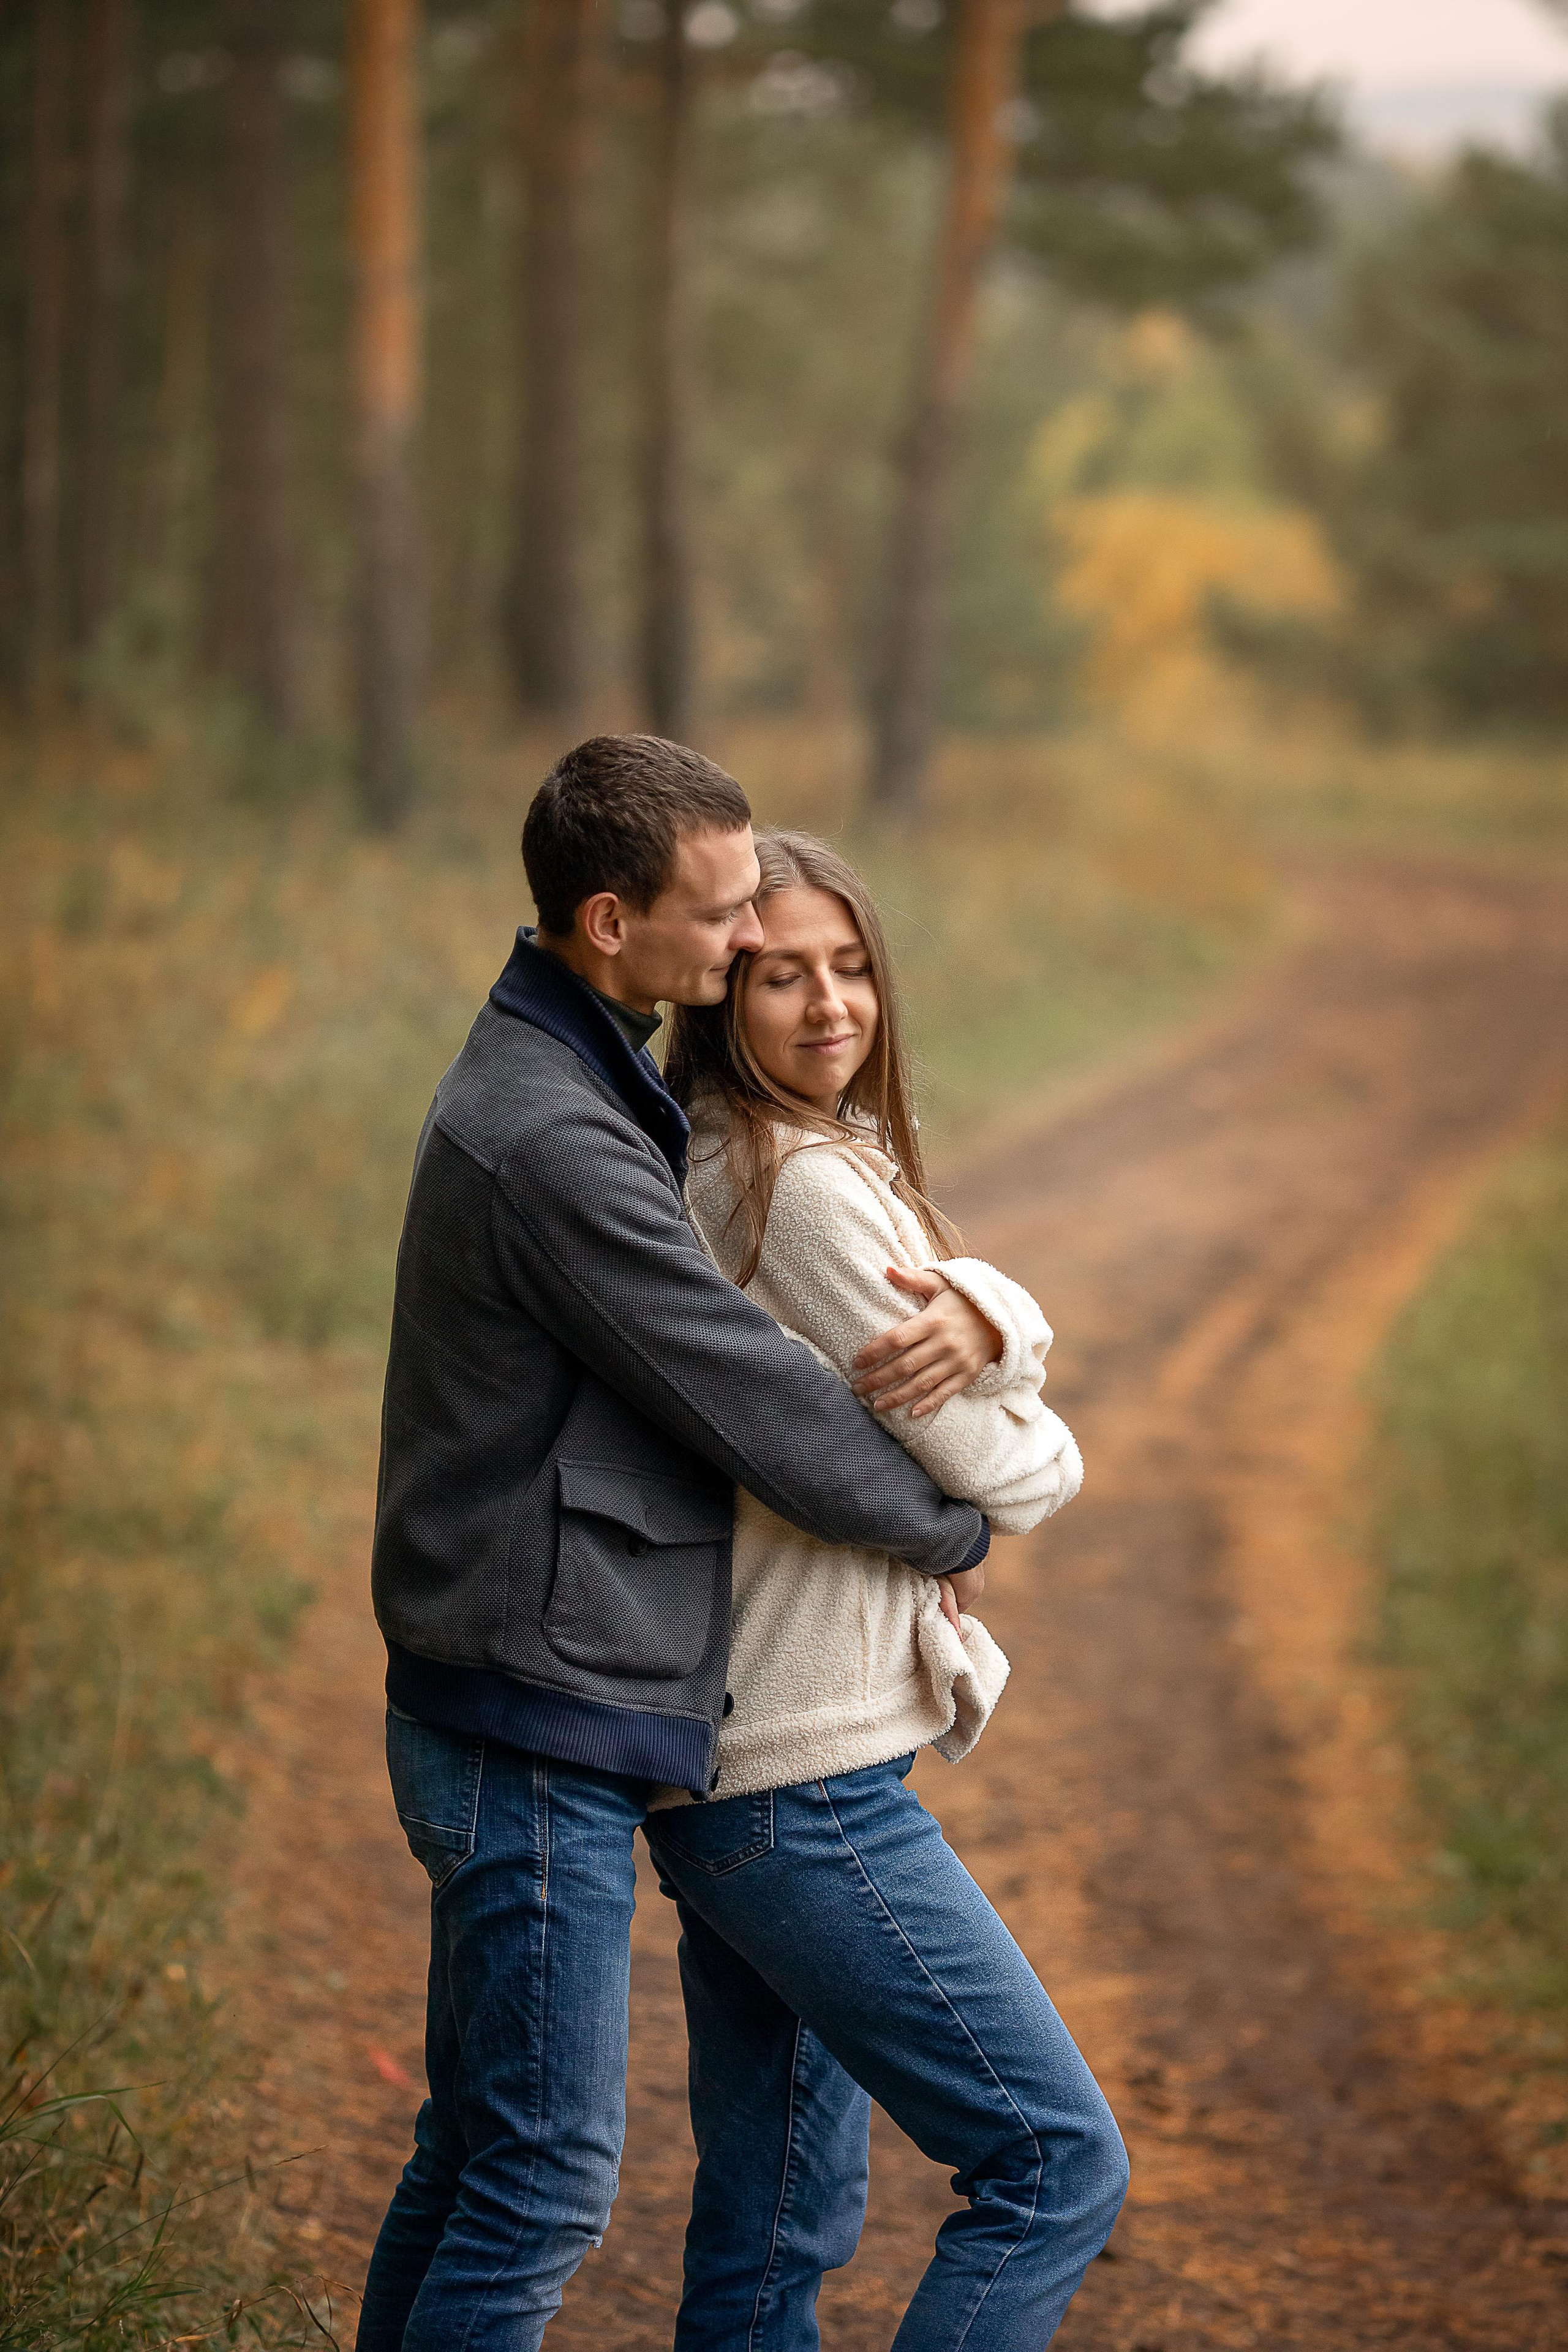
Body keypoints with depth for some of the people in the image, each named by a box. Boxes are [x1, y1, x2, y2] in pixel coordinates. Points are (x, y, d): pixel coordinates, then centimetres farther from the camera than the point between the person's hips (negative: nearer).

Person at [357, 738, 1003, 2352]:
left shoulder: (594, 1091, 13)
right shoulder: (555, 1143, -21)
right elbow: (761, 1410, -18)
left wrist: (970, 1321, -8)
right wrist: (952, 1531, -1)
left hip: (489, 1722, 10)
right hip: (538, 1740, -10)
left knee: (475, 2146, 18)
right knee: (547, 2175, -3)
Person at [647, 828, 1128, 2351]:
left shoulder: (754, 1164, 13)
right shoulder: (808, 1185, -17)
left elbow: (1020, 1316, 4)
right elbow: (997, 1470, -14)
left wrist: (981, 1316, -20)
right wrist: (1042, 1456, 9)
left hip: (727, 1770, 10)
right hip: (805, 1783, -10)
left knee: (778, 2226, 15)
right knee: (1061, 2164, -5)